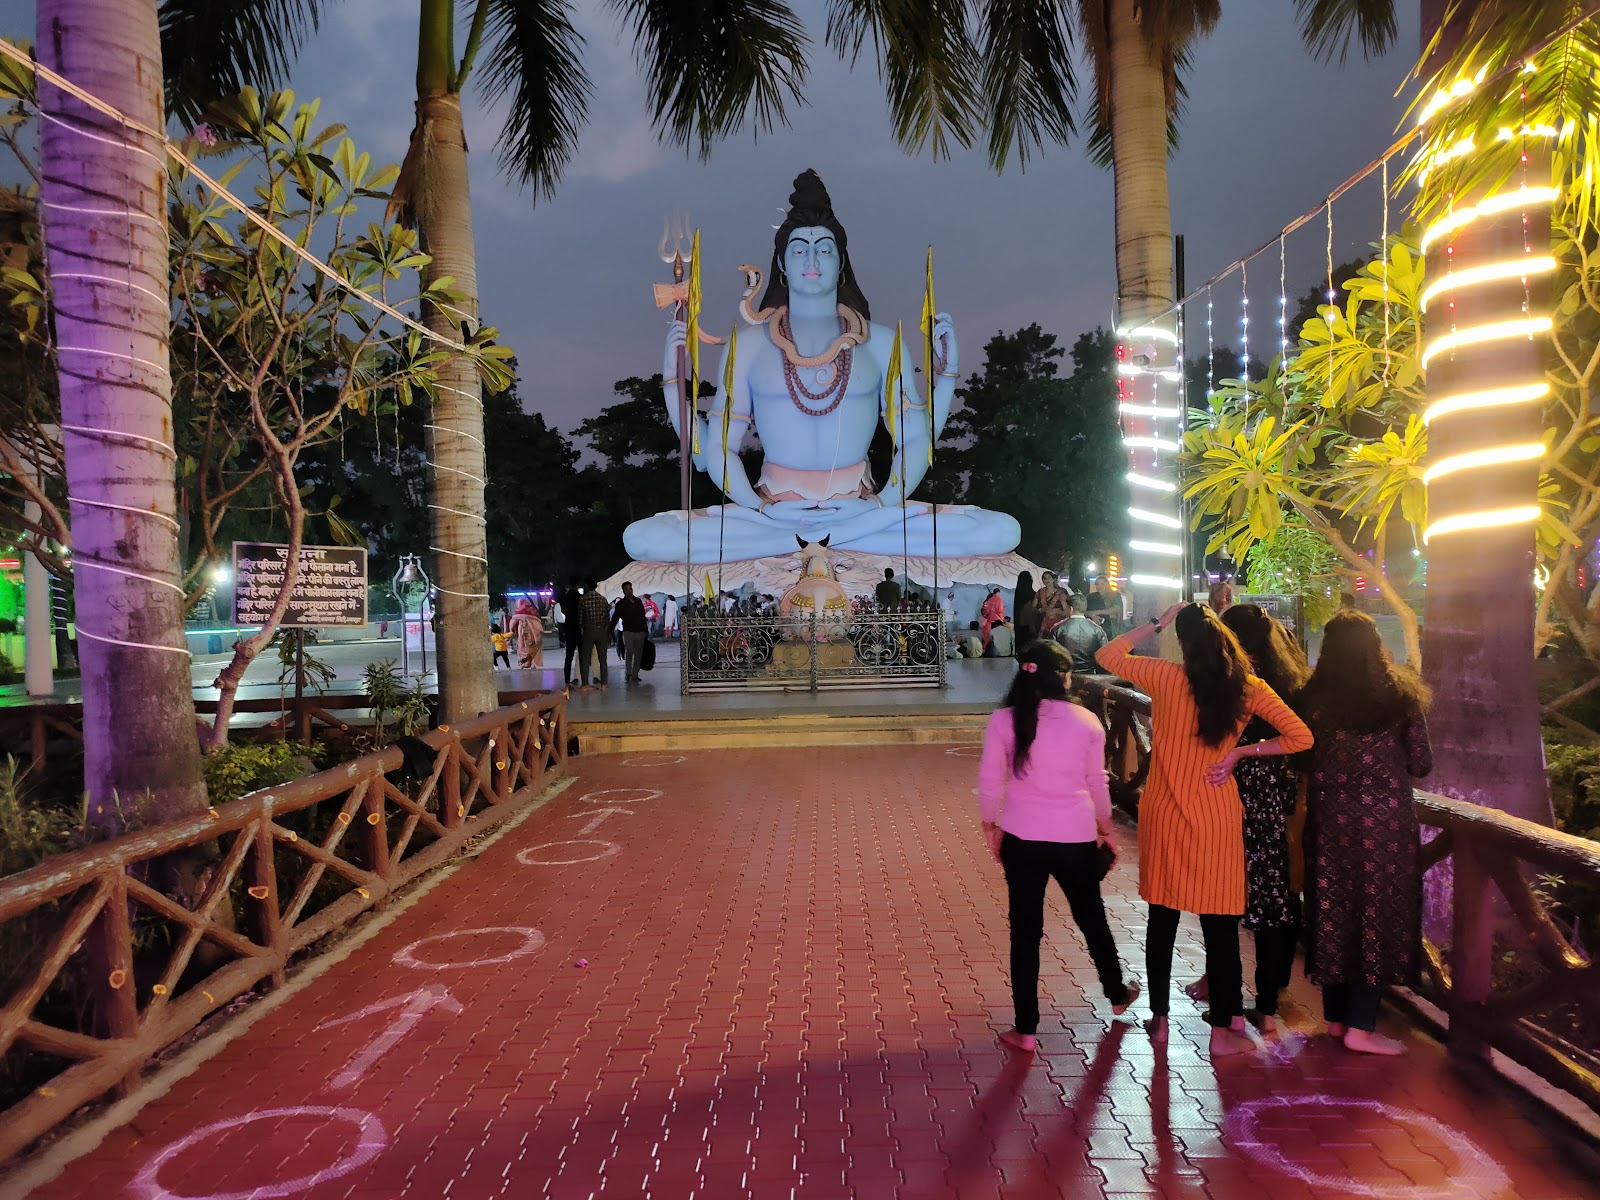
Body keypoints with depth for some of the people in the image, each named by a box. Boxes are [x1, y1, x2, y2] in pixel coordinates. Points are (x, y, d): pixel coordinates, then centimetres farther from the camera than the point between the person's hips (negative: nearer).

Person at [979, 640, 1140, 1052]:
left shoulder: (1004, 720, -8)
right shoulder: (1086, 721, -4)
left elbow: (990, 781, -5)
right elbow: (1097, 782, 6)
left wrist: (990, 825, 10)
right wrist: (1105, 826, 21)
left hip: (1021, 837, -1)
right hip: (1076, 837, 1)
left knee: (1025, 930, 8)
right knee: (1091, 917, 23)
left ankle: (1026, 1030, 14)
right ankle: (1117, 994, 46)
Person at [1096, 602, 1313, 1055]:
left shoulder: (1165, 677, -10)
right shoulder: (1248, 688, -6)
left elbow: (1106, 656, 2)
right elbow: (1300, 736, -6)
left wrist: (1156, 623, 2)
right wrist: (1240, 751, -3)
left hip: (1163, 814, 1)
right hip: (1217, 819, -1)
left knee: (1162, 920, 13)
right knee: (1220, 926, 8)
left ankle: (1159, 1018, 25)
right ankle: (1222, 1029, 16)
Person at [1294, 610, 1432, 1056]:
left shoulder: (1313, 698, -6)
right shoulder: (1400, 695, -6)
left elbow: (1303, 761, -3)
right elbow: (1421, 764, -2)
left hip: (1330, 819, 2)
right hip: (1386, 819, -1)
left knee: (1333, 913, 12)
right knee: (1379, 917, 7)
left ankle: (1335, 1017, 24)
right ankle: (1361, 1026, 8)